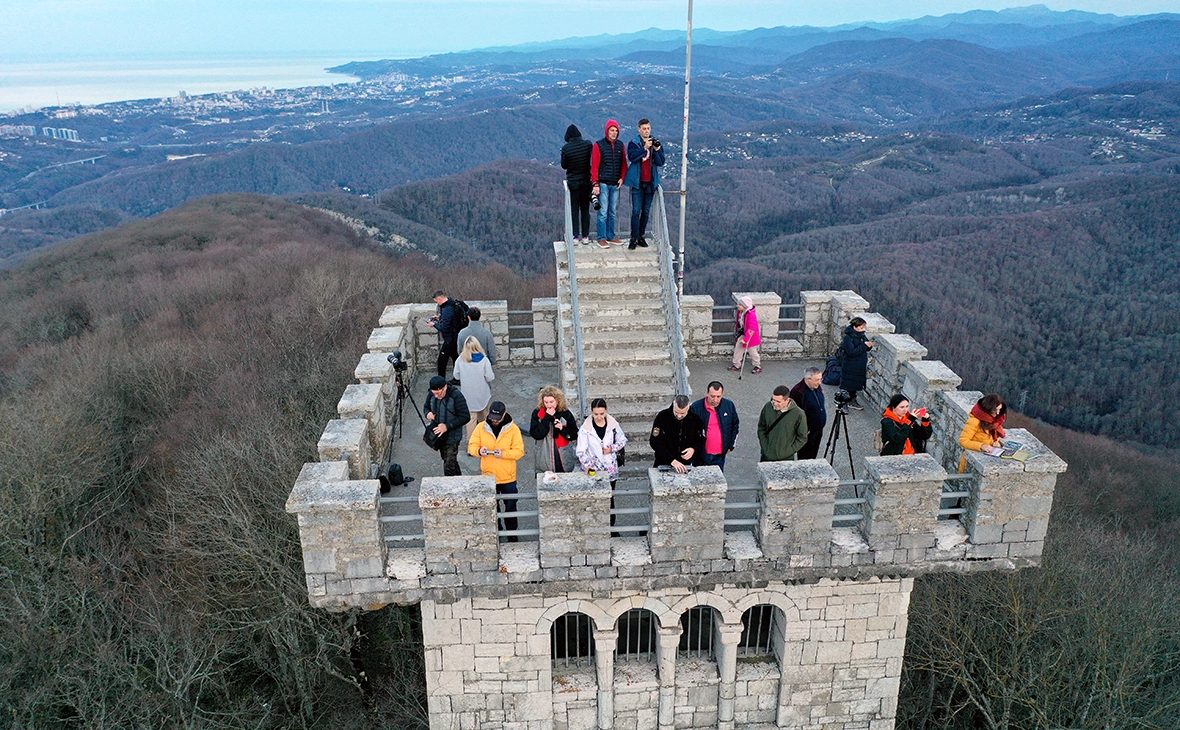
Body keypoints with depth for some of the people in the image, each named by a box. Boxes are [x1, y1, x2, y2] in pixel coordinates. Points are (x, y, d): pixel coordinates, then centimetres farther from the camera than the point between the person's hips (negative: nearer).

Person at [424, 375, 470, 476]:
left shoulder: (456, 396, -24)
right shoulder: (431, 395, -6)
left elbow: (465, 417, -21)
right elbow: (426, 406, 13)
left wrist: (447, 426, -29)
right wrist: (427, 413, -12)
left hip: (452, 437, -7)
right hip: (439, 435, 7)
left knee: (449, 465, -9)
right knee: (446, 459, 22)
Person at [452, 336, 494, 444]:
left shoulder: (460, 360, -15)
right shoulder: (484, 360, -18)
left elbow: (456, 376, -3)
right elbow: (490, 377, -15)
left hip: (468, 394, -1)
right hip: (482, 393, 1)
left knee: (471, 418, 5)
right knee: (483, 415, 24)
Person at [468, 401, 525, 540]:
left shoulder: (513, 429, -8)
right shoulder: (481, 428, -2)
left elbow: (519, 451, -11)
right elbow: (471, 446, 0)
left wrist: (504, 453, -27)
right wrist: (479, 451, -23)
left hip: (508, 477, -2)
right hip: (488, 477, 2)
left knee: (510, 506, 10)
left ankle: (512, 533, 26)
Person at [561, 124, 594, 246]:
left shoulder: (566, 148, -12)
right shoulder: (588, 144, -8)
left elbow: (564, 166, -2)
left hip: (572, 181, -2)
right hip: (586, 181, 2)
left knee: (574, 209, 6)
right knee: (585, 208, 10)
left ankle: (575, 237, 5)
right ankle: (585, 236, 12)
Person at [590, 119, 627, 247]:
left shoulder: (620, 146, 10)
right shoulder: (599, 145, -4)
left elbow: (624, 164, 15)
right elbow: (594, 166, -6)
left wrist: (622, 178, -1)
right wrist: (595, 184, -11)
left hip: (615, 184, 5)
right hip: (603, 184, -5)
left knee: (613, 212, 9)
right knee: (603, 212, -5)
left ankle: (610, 236, 17)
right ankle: (601, 238, 0)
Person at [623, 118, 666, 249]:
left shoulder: (656, 143, 10)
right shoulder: (633, 143, 1)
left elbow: (661, 163, 2)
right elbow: (632, 157, -17)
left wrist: (657, 150, -14)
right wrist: (645, 148, -24)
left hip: (650, 182, 4)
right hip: (637, 182, -3)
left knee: (646, 211, 8)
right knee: (636, 211, -7)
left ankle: (641, 236, 17)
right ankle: (634, 238, -4)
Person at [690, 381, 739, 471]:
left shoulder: (729, 405, -1)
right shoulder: (696, 408, -11)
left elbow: (735, 424, 13)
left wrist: (731, 445, 11)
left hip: (719, 455, 2)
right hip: (701, 455, -2)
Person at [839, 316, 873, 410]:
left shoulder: (861, 335, 5)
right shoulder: (848, 337, -19)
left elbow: (865, 348, 15)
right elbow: (852, 352, -26)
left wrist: (869, 345, -9)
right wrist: (864, 346, -26)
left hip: (860, 366, 8)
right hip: (850, 367, -8)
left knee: (855, 384, 19)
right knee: (848, 385, 0)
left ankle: (852, 401, 32)